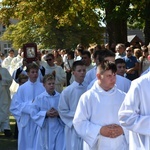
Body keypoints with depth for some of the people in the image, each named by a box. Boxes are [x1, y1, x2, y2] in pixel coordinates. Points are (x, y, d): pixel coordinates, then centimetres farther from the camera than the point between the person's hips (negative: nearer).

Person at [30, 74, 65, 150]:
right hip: (45, 130, 0)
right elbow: (34, 114, -5)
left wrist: (58, 114, -17)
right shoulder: (39, 98, -4)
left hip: (58, 129, 0)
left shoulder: (60, 97, -2)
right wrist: (46, 114, -17)